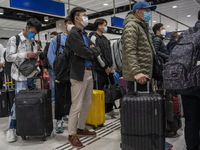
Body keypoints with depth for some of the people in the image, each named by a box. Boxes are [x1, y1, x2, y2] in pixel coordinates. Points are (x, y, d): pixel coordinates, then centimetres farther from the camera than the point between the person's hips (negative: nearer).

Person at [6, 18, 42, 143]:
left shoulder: (33, 42, 17)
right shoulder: (14, 40, 0)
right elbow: (9, 57, -7)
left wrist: (36, 56, 0)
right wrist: (26, 54, -18)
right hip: (21, 76, -6)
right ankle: (11, 128, 7)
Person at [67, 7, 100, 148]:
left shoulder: (85, 34, 17)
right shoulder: (73, 34, -9)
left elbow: (97, 51, 11)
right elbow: (87, 53, -19)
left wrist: (89, 50, -7)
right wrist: (91, 51, 1)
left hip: (89, 72, 9)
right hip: (79, 74, -9)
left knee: (87, 103, 16)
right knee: (77, 106, -2)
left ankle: (81, 128, 31)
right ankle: (72, 134, 13)